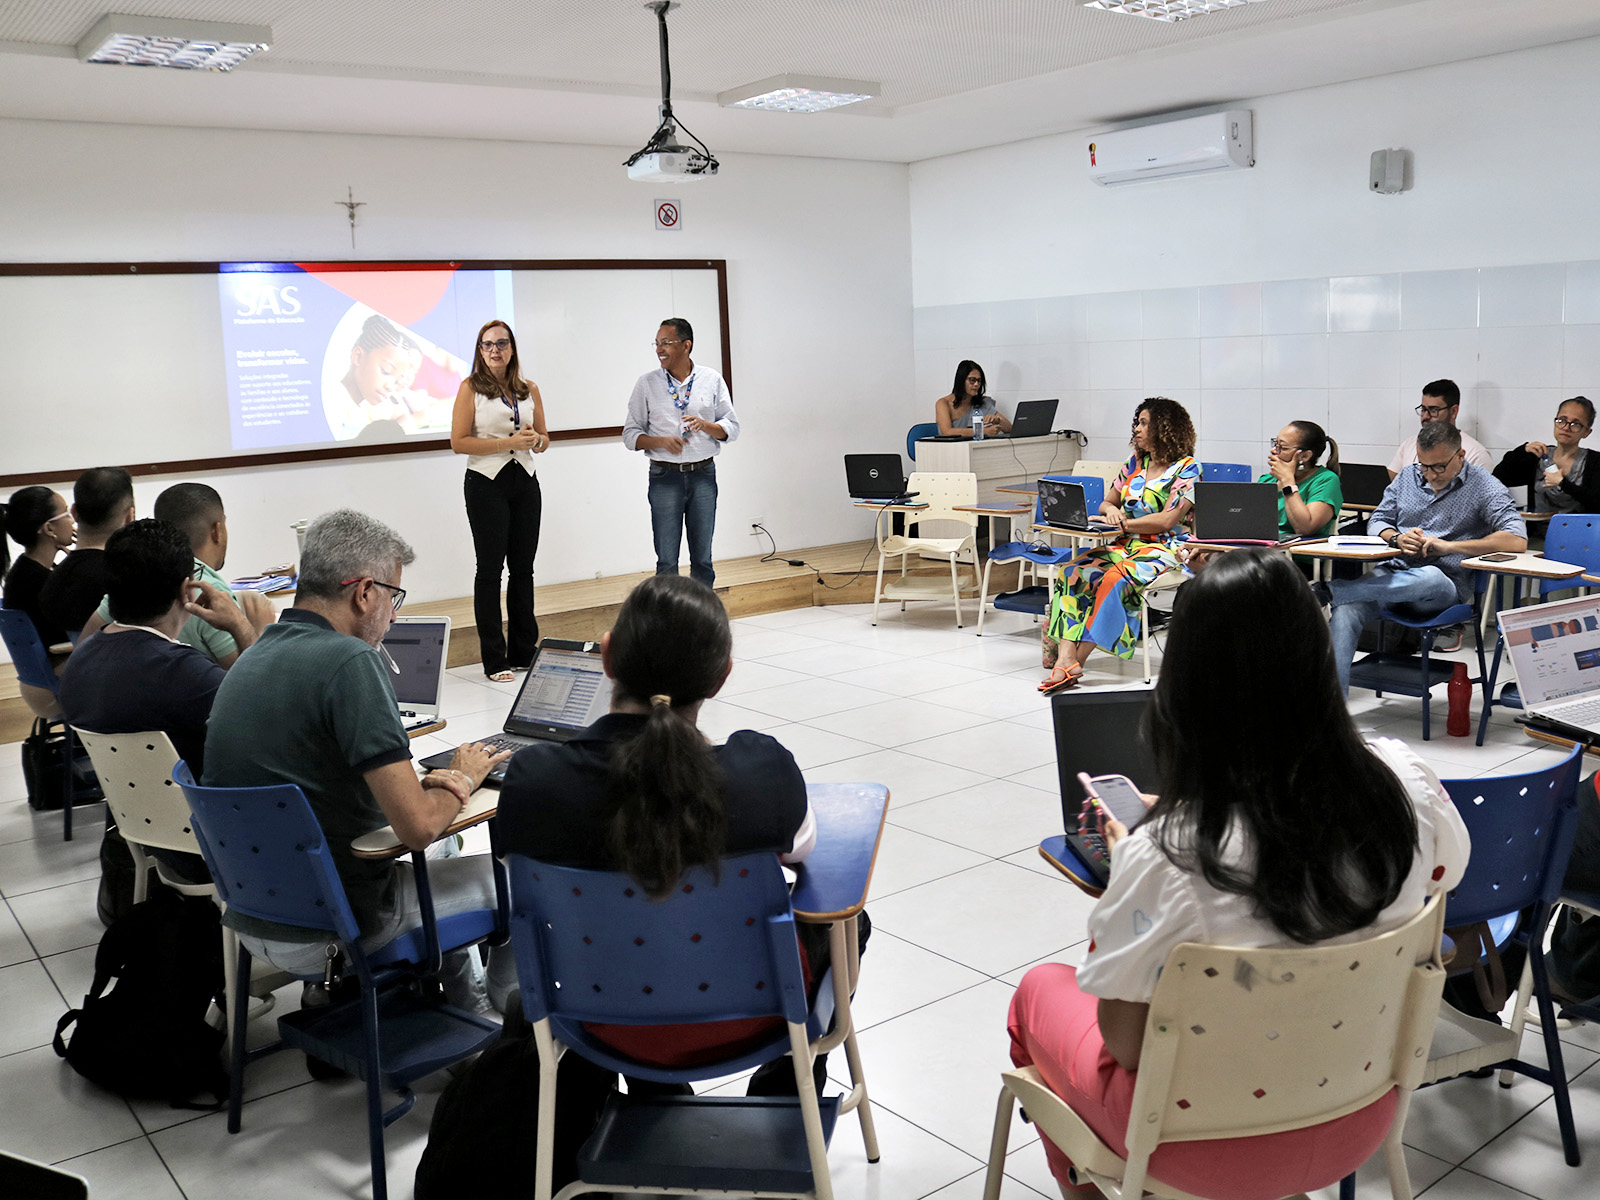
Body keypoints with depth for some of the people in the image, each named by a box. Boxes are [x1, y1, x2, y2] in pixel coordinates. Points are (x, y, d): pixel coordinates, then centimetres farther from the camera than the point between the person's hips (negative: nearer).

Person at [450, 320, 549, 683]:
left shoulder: (529, 390, 10)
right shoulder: (470, 388, -2)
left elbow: (544, 440, 17)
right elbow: (459, 442, -9)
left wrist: (535, 439, -7)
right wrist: (508, 442, -16)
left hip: (525, 483, 4)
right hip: (487, 485, -4)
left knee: (523, 567, 9)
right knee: (490, 568, 0)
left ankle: (525, 652, 19)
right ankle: (494, 660, 4)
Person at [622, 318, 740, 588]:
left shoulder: (712, 380, 6)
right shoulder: (647, 383, 4)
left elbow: (732, 428, 7)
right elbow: (630, 434, 5)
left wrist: (705, 425, -13)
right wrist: (661, 441, -14)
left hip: (703, 475, 1)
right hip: (665, 477, -1)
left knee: (702, 559, 7)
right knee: (667, 563, -1)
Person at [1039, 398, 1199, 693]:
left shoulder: (1187, 468, -3)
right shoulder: (1135, 463, 17)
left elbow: (1167, 520, -13)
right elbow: (1106, 503, 21)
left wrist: (1124, 524, -12)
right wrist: (1111, 511, -3)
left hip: (1164, 549, -6)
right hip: (1125, 546, 6)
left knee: (1114, 579, -36)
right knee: (1073, 572, -23)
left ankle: (1074, 661, -33)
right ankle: (1065, 657, -36)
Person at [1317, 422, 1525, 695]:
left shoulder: (1484, 486, 0)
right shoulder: (1408, 477, 15)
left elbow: (1517, 541, -12)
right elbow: (1376, 521, 19)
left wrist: (1450, 546, -15)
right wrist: (1397, 538, -6)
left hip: (1446, 583, -3)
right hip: (1395, 571, 4)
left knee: (1430, 577, -43)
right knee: (1346, 610, -29)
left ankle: (1328, 590, -40)